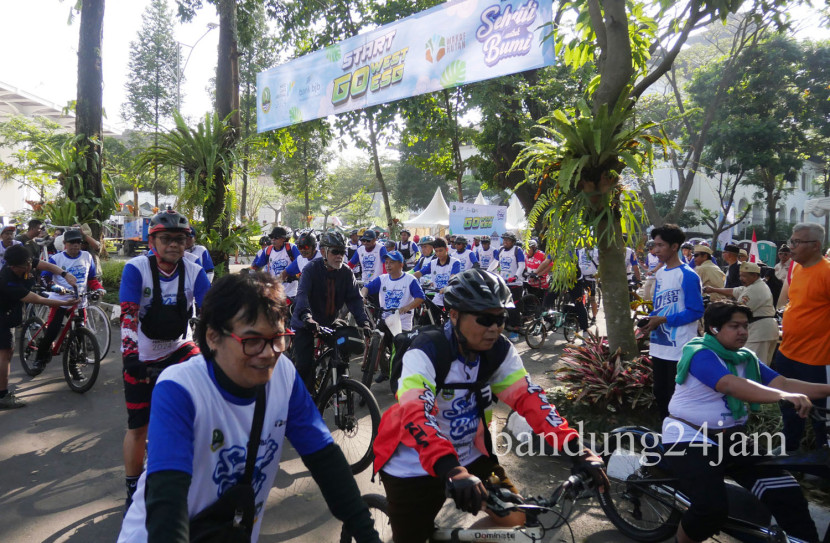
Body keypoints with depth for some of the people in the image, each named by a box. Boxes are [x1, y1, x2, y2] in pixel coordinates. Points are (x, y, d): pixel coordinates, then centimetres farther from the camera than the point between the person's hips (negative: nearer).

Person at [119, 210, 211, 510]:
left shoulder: (194, 272, -13)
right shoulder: (136, 268, -18)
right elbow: (128, 316, -27)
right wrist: (131, 357, -38)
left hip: (178, 348, 2)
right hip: (143, 357, -2)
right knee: (138, 427, 4)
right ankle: (133, 490, 25)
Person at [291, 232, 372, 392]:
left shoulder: (347, 274, -1)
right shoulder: (311, 269, -13)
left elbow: (355, 299, -8)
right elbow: (302, 294, -27)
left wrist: (364, 322, -24)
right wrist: (307, 317, -46)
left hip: (329, 323, 4)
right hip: (306, 325, -4)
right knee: (305, 366, -10)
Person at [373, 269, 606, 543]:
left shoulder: (500, 351, -10)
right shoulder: (424, 354, -26)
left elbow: (529, 397, -17)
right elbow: (416, 416, -40)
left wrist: (576, 448, -30)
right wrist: (451, 470, -54)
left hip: (469, 457, 5)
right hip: (414, 468, -4)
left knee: (516, 519, -2)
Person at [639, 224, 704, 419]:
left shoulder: (687, 276, -13)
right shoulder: (660, 273, 11)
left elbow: (696, 311, -16)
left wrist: (663, 320, -18)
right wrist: (650, 320, -1)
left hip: (679, 350, -8)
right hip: (659, 347, 8)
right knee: (660, 395, 17)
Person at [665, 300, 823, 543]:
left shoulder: (746, 358, 11)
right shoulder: (700, 354, -17)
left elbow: (782, 383, -1)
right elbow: (733, 386, -33)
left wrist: (826, 389, -14)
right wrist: (783, 396, -46)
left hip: (732, 438, 8)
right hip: (691, 439, -8)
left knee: (787, 493, -5)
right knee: (712, 508, -25)